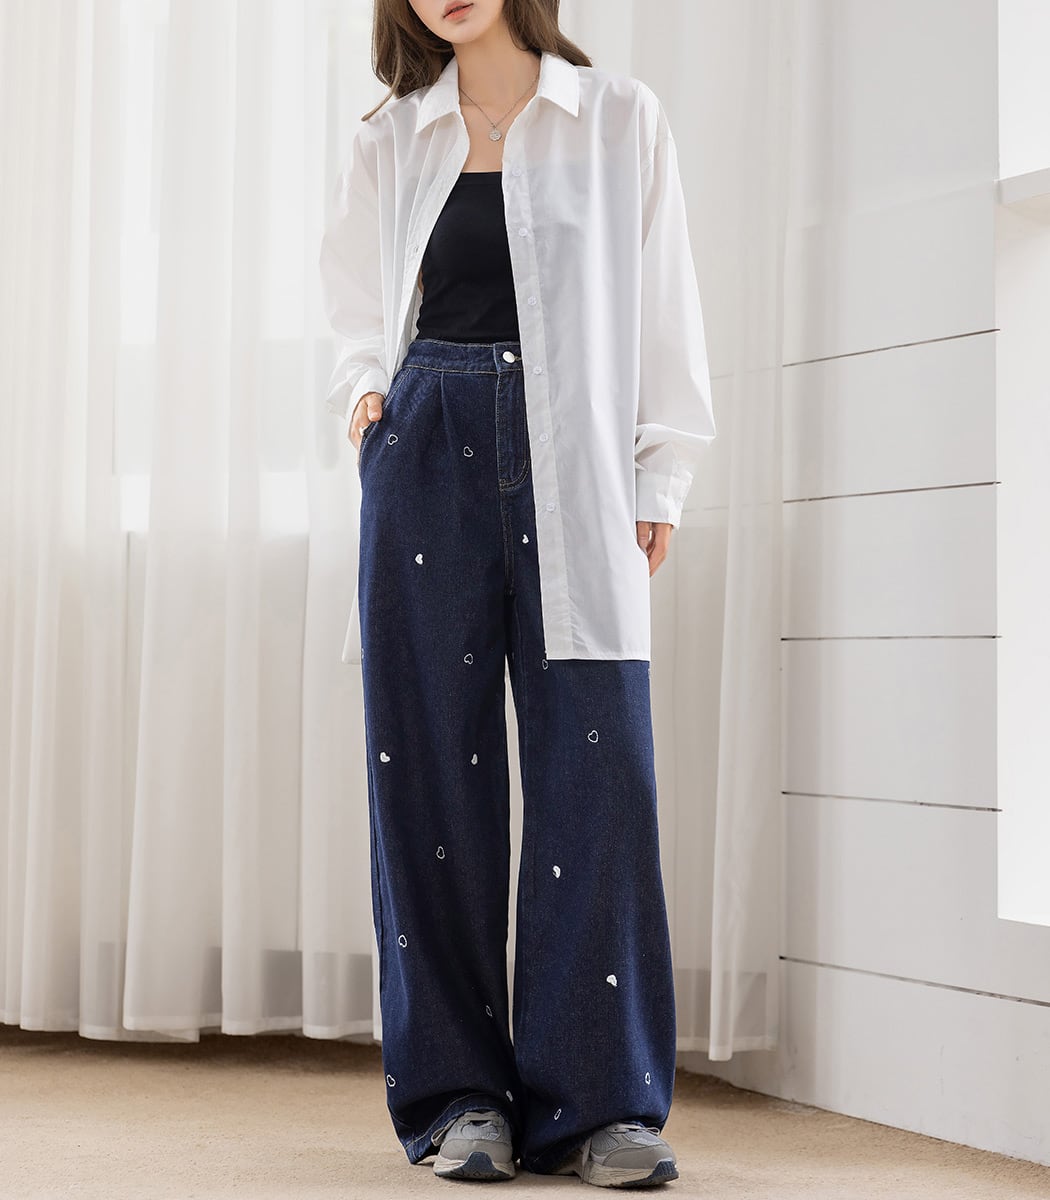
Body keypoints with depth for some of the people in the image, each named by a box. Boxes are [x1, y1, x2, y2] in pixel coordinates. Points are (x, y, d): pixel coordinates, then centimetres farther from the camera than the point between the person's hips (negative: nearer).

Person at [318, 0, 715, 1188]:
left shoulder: (621, 120, 8)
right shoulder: (392, 141, 13)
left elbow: (664, 303, 7)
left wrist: (660, 479, 2)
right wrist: (365, 387, 4)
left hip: (574, 466, -1)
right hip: (426, 454, 2)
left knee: (598, 766, -7)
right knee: (432, 766, -1)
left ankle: (600, 1101, 0)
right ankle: (460, 1093, 7)